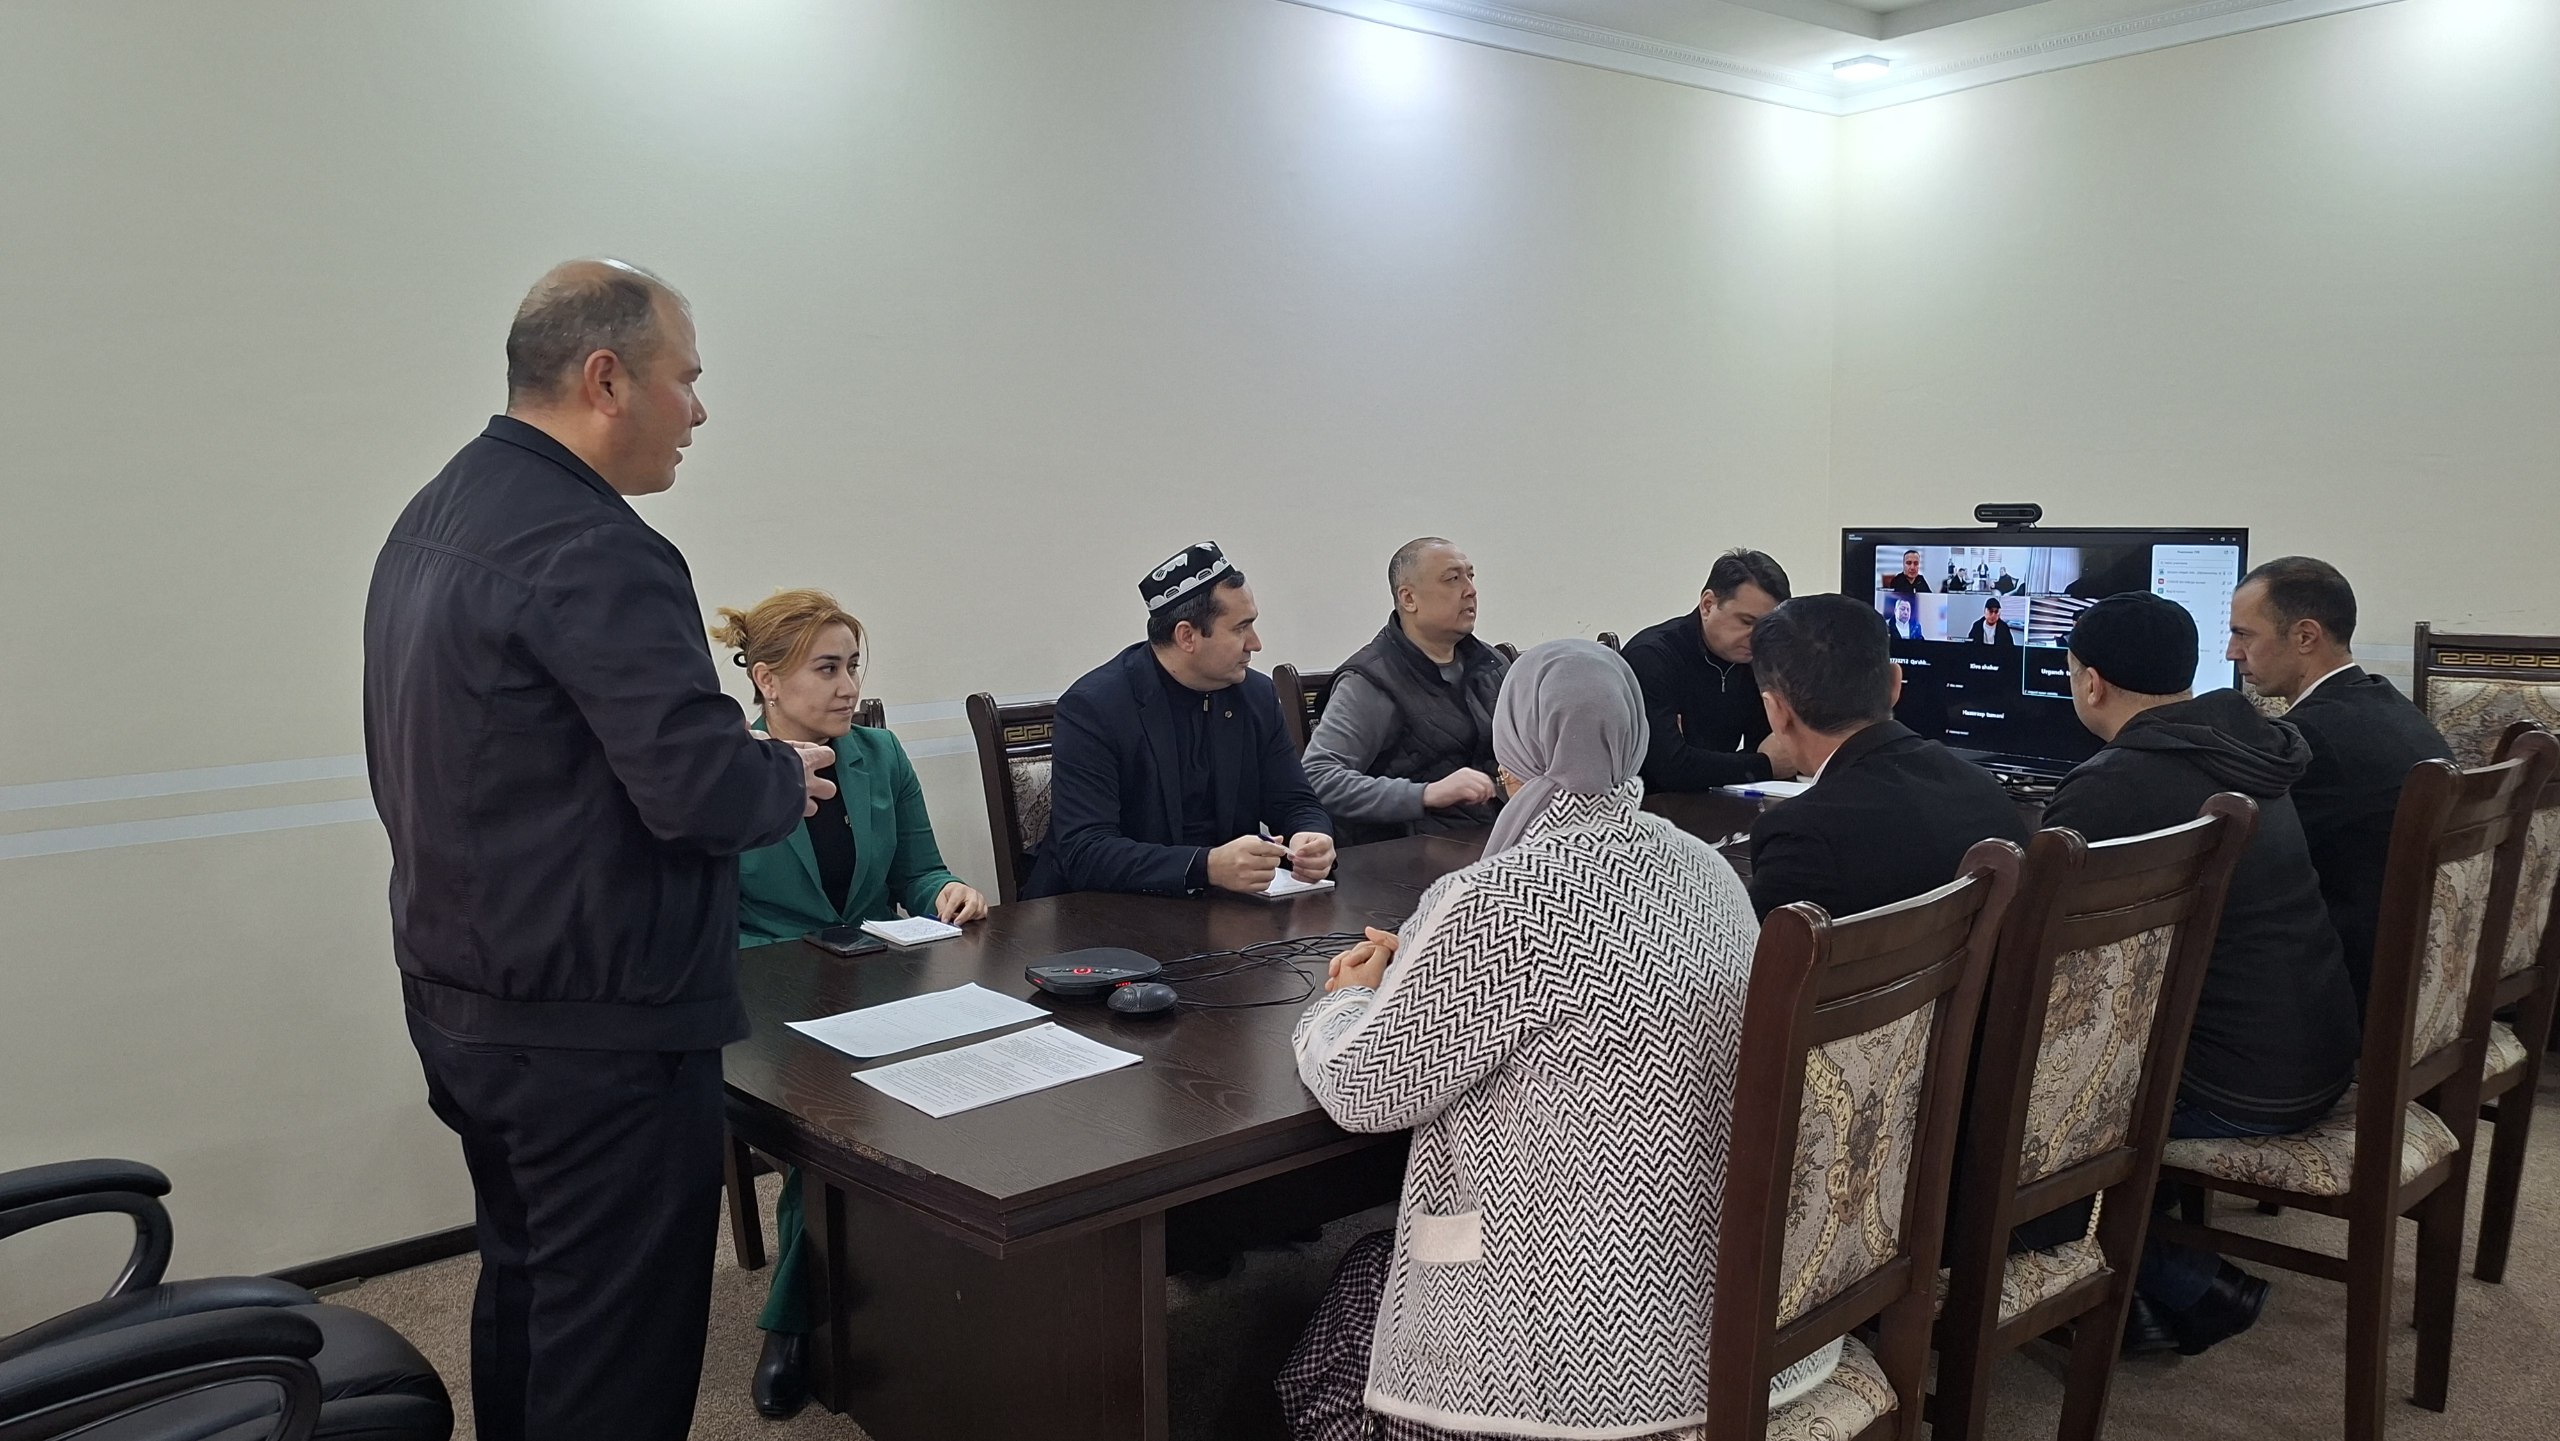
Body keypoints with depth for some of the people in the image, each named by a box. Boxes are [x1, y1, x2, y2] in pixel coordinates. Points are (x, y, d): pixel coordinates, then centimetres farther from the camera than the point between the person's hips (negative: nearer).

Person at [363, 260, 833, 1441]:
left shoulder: (429, 522, 10)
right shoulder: (590, 547, -21)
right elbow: (701, 789, -27)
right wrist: (790, 777, -6)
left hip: (456, 998, 10)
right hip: (594, 1027, -10)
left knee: (526, 1300, 22)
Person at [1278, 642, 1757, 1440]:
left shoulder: (1501, 901, -24)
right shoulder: (1706, 869, 2)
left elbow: (1364, 1091, -15)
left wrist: (1349, 1001, 6)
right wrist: (1415, 968, 16)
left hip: (1586, 1325, -8)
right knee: (1369, 1257, 25)